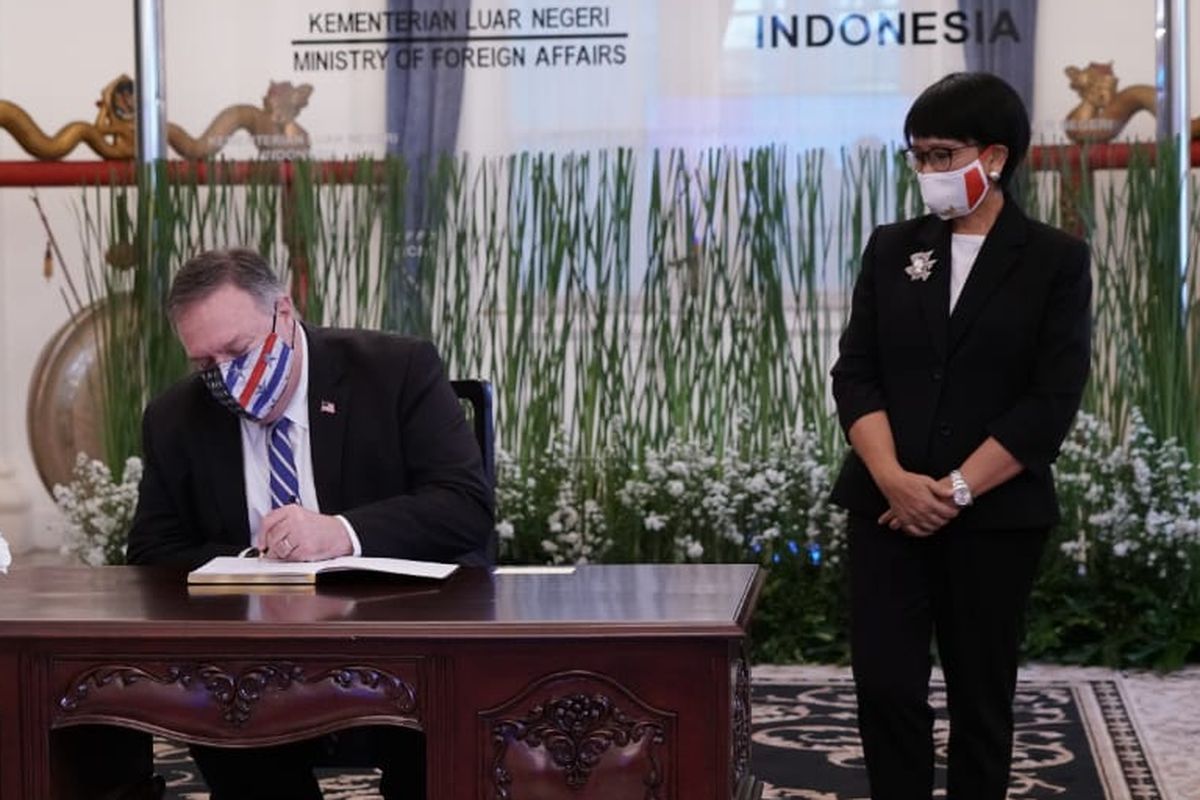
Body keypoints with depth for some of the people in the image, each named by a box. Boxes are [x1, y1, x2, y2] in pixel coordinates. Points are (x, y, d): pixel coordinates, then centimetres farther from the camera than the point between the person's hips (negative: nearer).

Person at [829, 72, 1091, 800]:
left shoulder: (1055, 260, -2)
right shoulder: (892, 249, 7)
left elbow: (1053, 400, -9)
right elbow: (855, 374, 1)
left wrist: (957, 489, -14)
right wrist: (894, 478, -14)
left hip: (995, 514, -2)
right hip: (887, 507, 2)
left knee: (981, 692, 7)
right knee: (886, 685, -3)